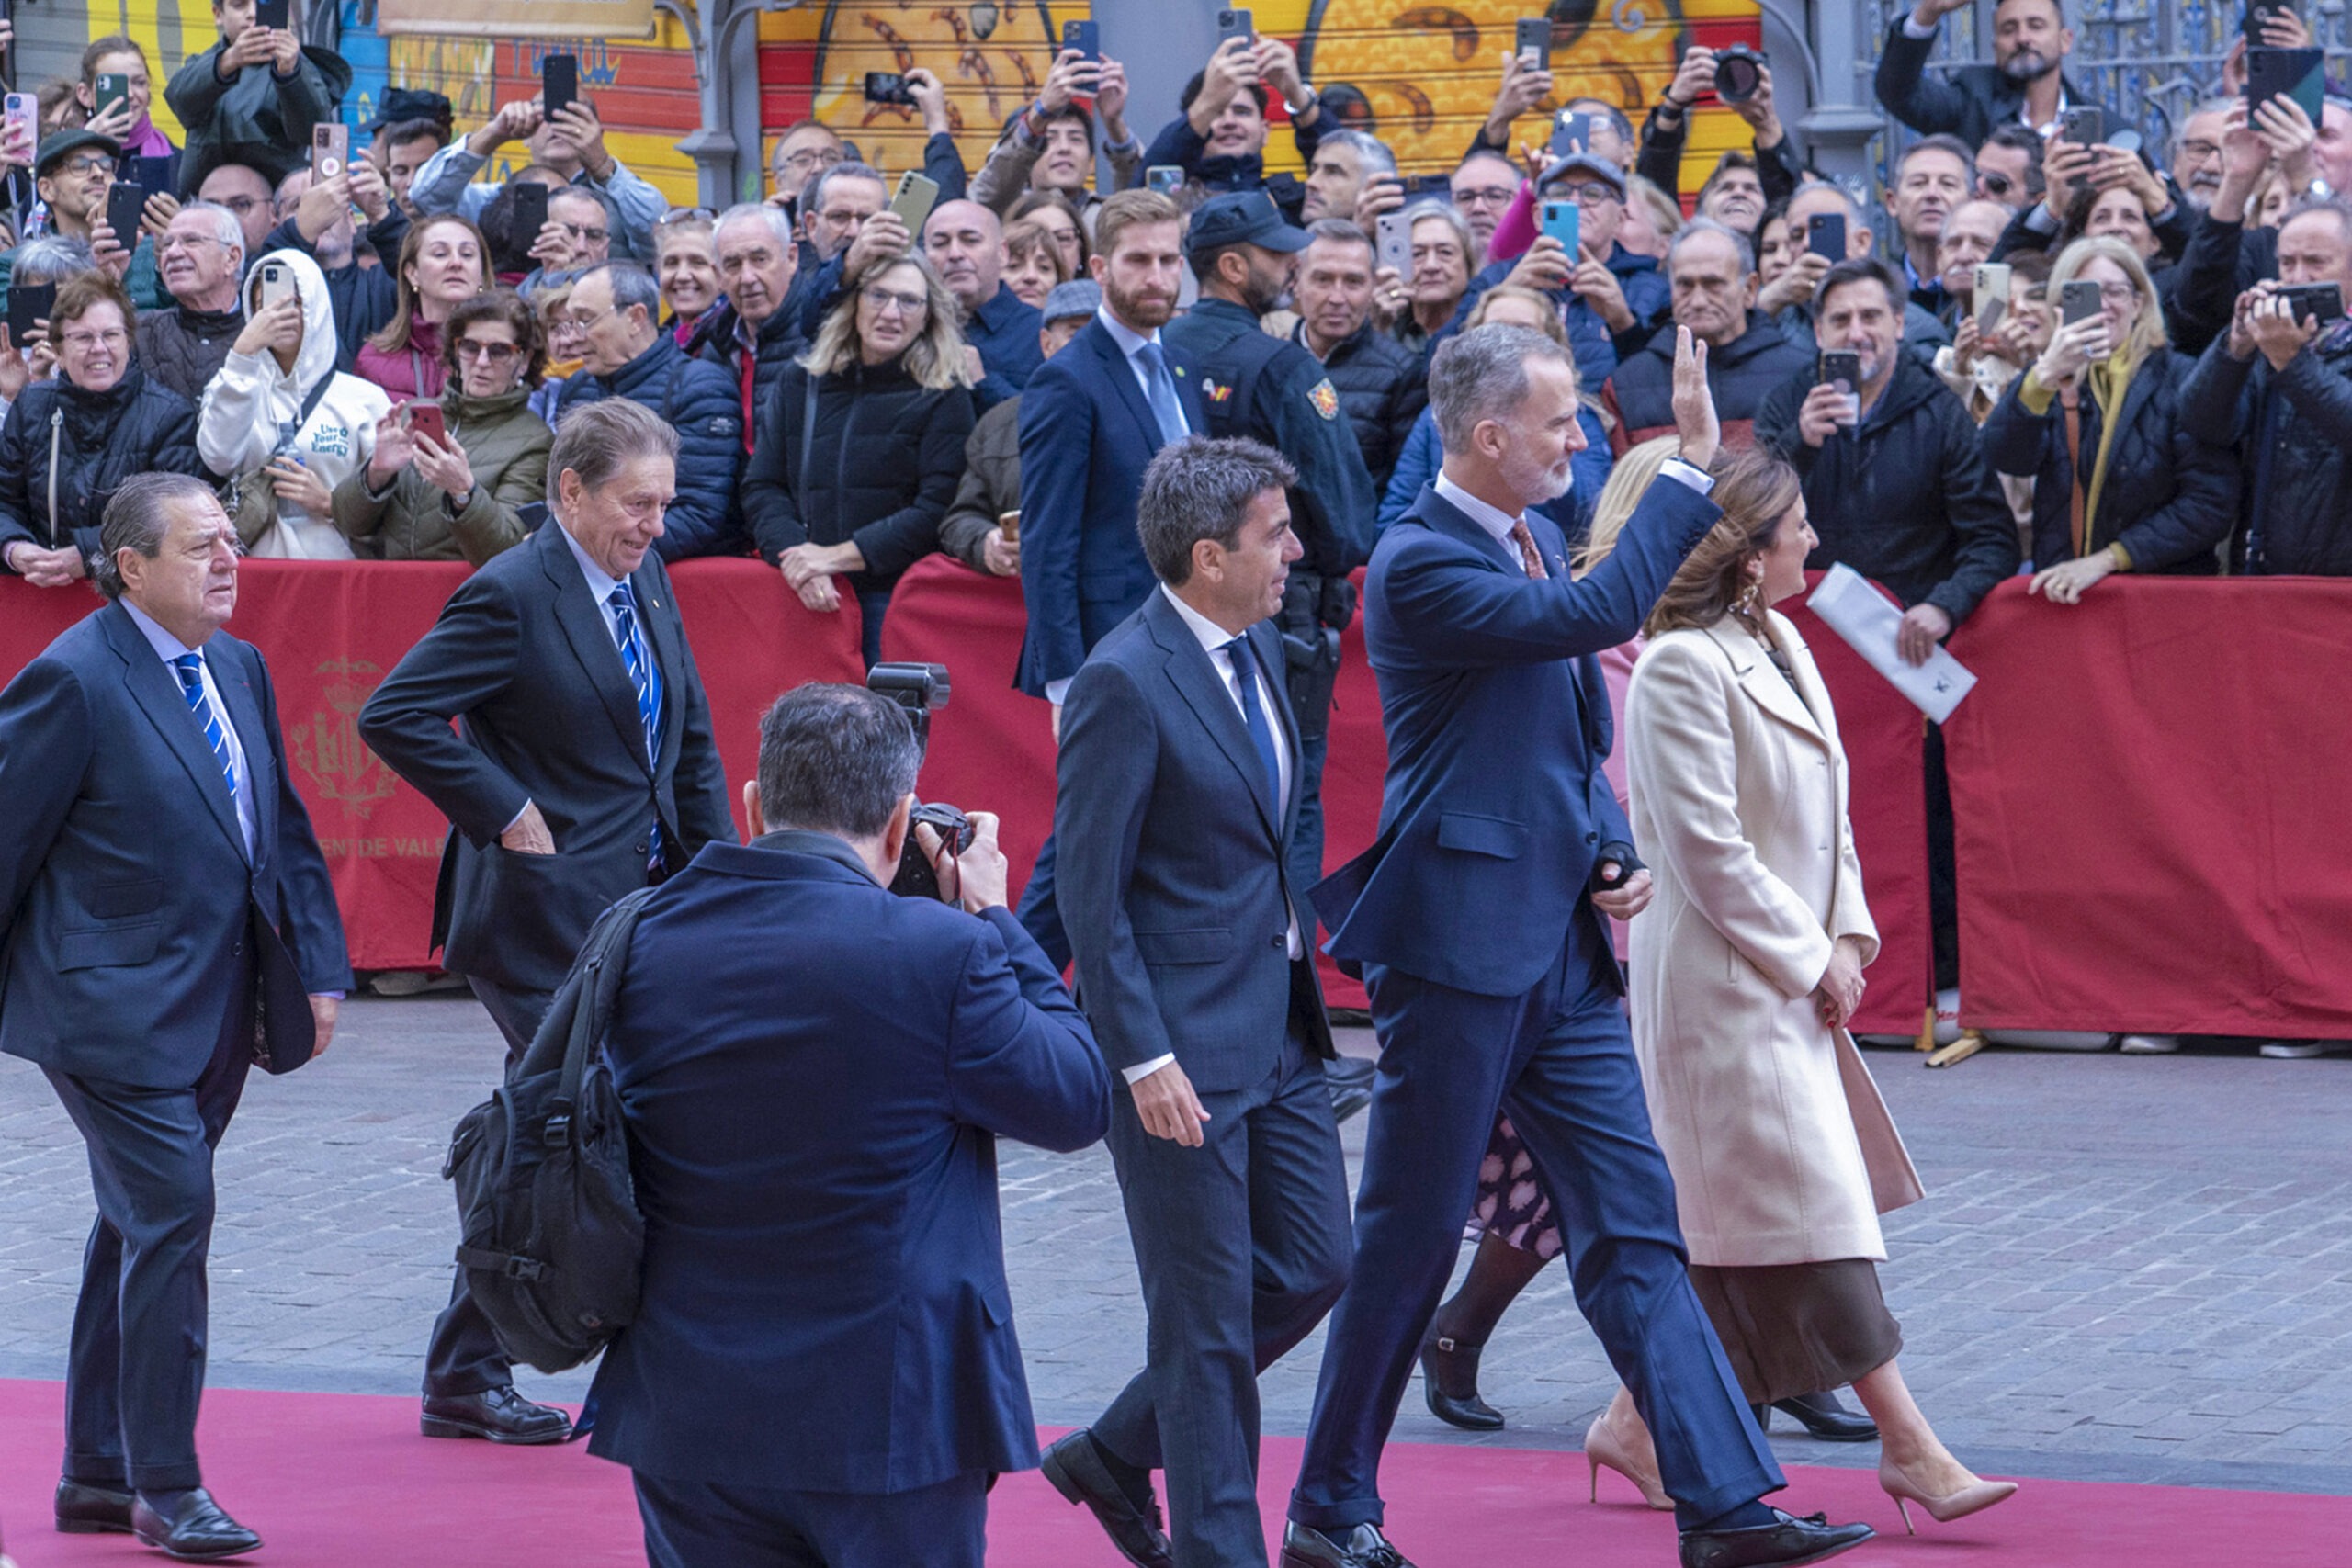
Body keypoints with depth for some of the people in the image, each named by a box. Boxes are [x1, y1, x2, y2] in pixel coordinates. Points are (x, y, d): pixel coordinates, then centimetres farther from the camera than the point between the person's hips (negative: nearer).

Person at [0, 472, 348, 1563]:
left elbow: (282, 831, 19)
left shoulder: (239, 670, 12)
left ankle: (96, 1474, 23)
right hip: (115, 1009, -8)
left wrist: (316, 970, 11)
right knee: (170, 1215, -13)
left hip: (214, 1011, 8)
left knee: (139, 1225, 14)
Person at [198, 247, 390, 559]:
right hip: (256, 564, 1)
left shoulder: (365, 398, 10)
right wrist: (243, 354, -7)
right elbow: (219, 457, -6)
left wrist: (329, 503, -8)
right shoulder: (231, 389, 15)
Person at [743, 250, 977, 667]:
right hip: (809, 601, 3)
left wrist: (838, 556, -12)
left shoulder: (944, 398, 3)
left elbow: (937, 511, -7)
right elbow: (761, 488, 11)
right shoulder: (798, 383, 15)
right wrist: (795, 556, -9)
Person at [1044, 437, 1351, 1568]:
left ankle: (1116, 1455, 26)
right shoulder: (1126, 684, -18)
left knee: (1312, 1268, 12)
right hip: (1182, 1048, -9)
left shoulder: (1257, 647, 8)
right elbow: (1090, 892, -17)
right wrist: (1145, 1060, -20)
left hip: (1278, 1032, 9)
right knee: (1207, 1316, 0)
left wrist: (1295, 962, 16)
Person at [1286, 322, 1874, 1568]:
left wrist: (1614, 852, 6)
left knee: (1635, 1229, 2)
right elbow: (1593, 614, -28)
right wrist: (1691, 465, -24)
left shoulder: (1533, 541, 13)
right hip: (1459, 944, -8)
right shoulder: (1420, 564, -15)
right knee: (1410, 1238, 1)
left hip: (1563, 951, 8)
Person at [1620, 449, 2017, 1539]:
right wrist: (1809, 960, -13)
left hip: (1791, 980, 9)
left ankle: (1648, 1420, 20)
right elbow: (1706, 848, -19)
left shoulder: (1781, 648, 11)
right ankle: (1907, 1446, -6)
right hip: (1721, 986, -9)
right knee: (1811, 1203, -7)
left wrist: (1849, 935, 4)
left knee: (1722, 1224, 12)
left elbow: (1823, 810, 17)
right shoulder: (1681, 668, -18)